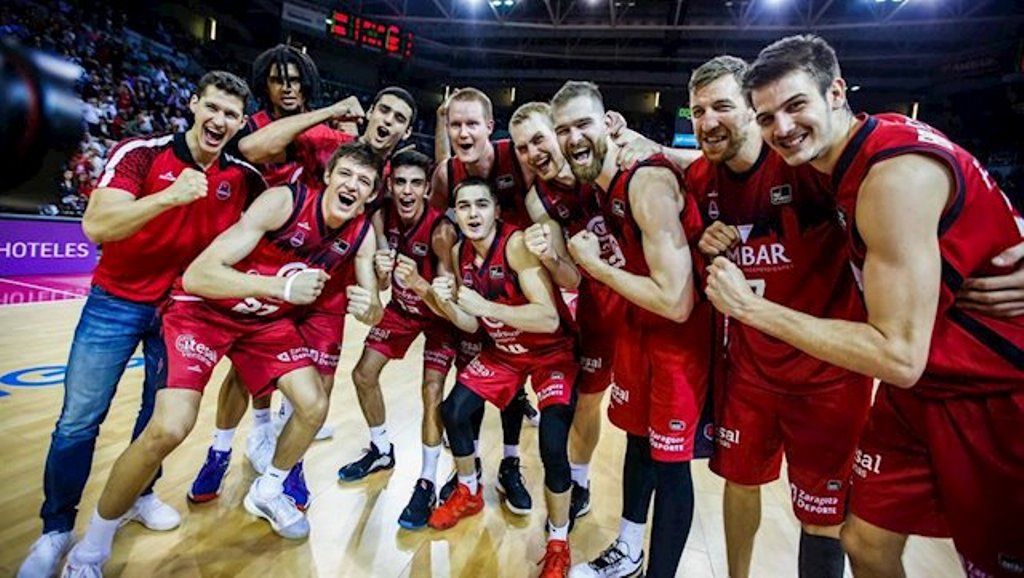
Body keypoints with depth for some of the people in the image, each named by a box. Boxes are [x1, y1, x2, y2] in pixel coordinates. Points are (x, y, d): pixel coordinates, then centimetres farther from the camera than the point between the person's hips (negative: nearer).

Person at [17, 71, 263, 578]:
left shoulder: (243, 177, -6)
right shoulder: (140, 153, -16)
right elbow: (96, 227, -28)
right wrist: (170, 196, -41)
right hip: (117, 301, -2)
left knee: (163, 412, 13)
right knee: (78, 420, 3)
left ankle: (138, 494, 36)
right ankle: (56, 528, 23)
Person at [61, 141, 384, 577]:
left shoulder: (362, 233, -11)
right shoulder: (284, 201, -28)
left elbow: (372, 310, -6)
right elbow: (197, 276, -32)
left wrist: (367, 307, -30)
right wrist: (283, 287, -44)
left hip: (269, 319, 6)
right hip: (203, 309, -5)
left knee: (314, 405, -2)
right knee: (168, 429, -18)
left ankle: (267, 492, 29)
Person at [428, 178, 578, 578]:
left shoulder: (517, 243, -27)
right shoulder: (459, 253, -5)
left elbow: (550, 319, -35)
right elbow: (472, 326, -2)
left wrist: (485, 306, -42)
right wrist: (447, 303, -21)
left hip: (551, 352, -6)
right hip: (502, 350, 7)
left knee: (552, 446, -20)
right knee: (453, 411, 3)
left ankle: (558, 544, 8)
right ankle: (469, 494, 33)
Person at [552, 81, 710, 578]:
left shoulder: (648, 181, -26)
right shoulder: (599, 185, 1)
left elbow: (676, 302, -31)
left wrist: (595, 266, -21)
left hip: (683, 329, -9)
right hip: (638, 321, 9)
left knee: (669, 459, 3)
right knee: (637, 438, 20)